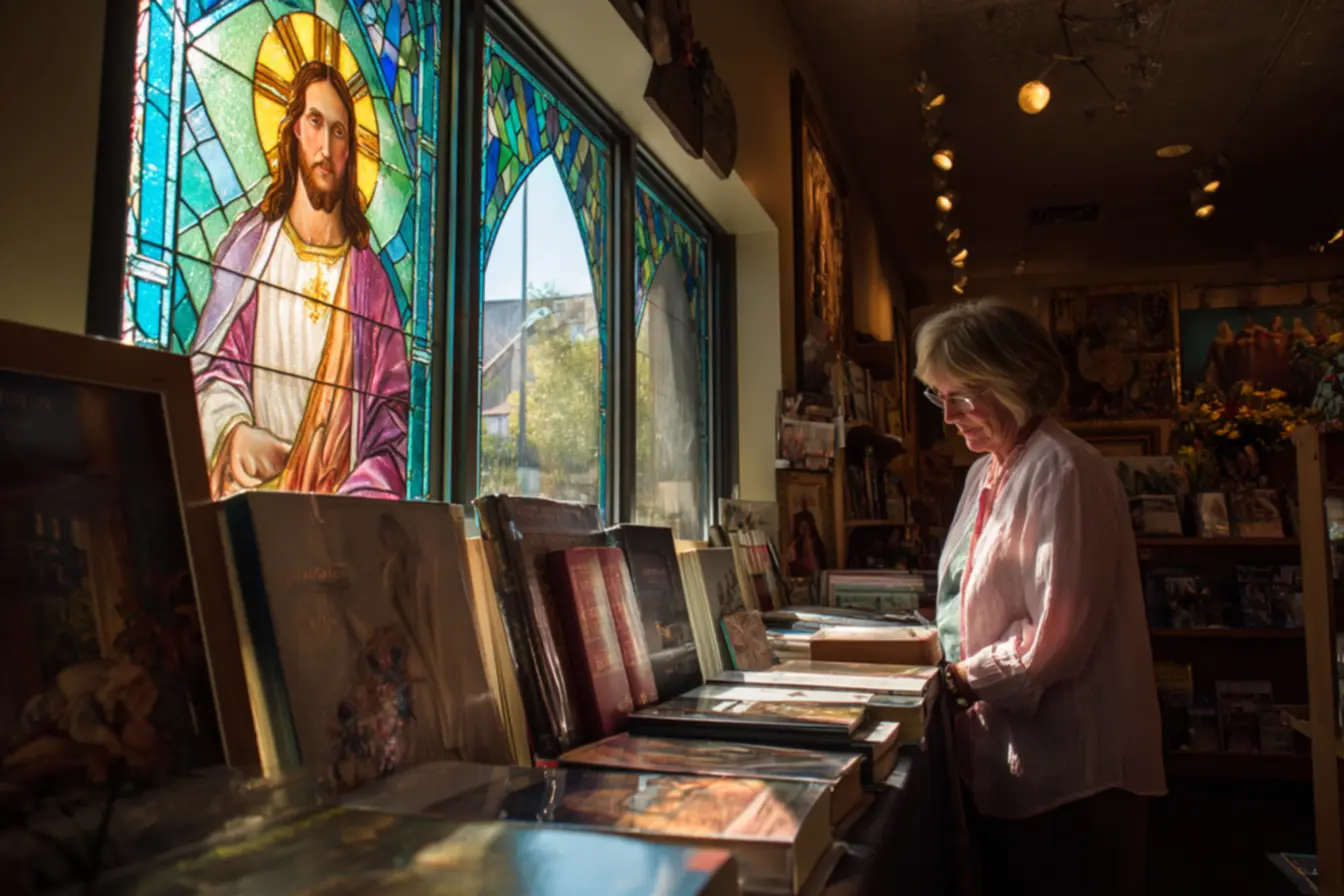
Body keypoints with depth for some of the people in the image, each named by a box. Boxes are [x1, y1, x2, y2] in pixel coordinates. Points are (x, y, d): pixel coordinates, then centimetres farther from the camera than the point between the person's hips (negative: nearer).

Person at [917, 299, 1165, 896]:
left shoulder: (1063, 473, -18)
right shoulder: (987, 472, 11)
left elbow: (1057, 635, -22)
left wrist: (961, 678, -12)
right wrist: (939, 656, 2)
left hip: (1066, 774, -8)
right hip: (1002, 762, 9)